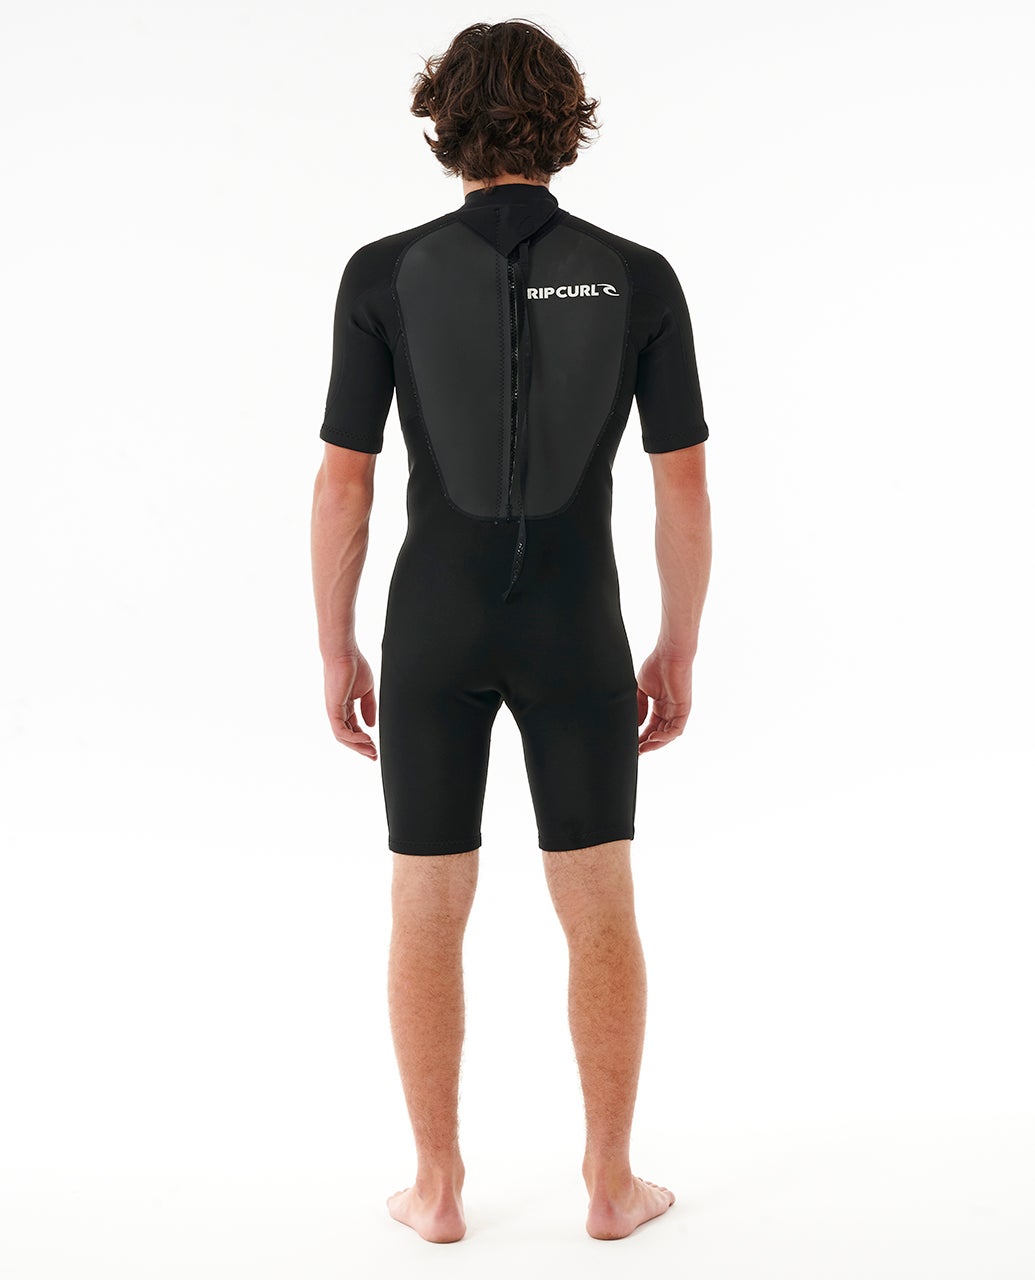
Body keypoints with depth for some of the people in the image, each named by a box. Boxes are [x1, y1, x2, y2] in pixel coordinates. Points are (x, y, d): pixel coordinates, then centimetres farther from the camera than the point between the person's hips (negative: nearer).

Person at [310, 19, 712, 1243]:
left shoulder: (384, 273, -7)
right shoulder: (639, 277, -5)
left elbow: (343, 482, -6)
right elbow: (684, 486, -4)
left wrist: (336, 651, 5)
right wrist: (678, 650, 7)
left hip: (436, 630, 0)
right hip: (574, 634, 0)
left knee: (427, 914, 12)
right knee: (600, 915, 12)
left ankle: (437, 1185, 20)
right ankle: (612, 1181, 20)